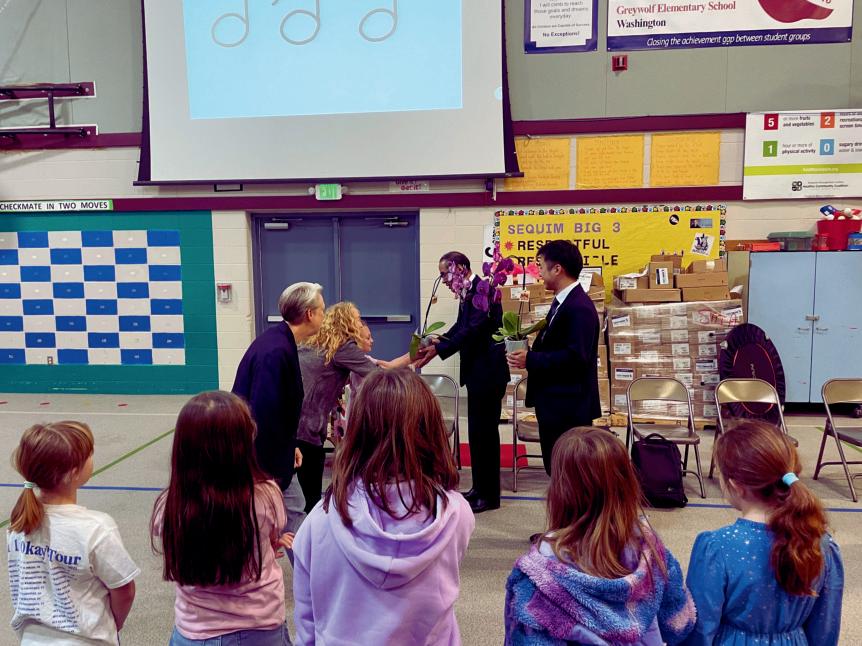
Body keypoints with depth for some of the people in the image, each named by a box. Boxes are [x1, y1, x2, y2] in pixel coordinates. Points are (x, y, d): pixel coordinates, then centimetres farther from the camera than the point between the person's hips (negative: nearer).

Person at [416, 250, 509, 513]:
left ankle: (489, 494, 9)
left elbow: (473, 329, -25)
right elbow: (461, 326, 12)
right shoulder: (469, 293, 12)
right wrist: (439, 341, -5)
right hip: (478, 372, 10)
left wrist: (439, 349, -26)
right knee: (479, 431, 15)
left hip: (488, 372, -10)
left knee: (483, 431, -3)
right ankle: (480, 488, 27)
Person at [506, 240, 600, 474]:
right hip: (556, 403, 10)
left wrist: (531, 360, -23)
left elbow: (576, 357, -28)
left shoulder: (579, 307, -20)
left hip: (569, 407, -10)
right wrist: (530, 353, -1)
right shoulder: (562, 301, 13)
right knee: (555, 466, 19)